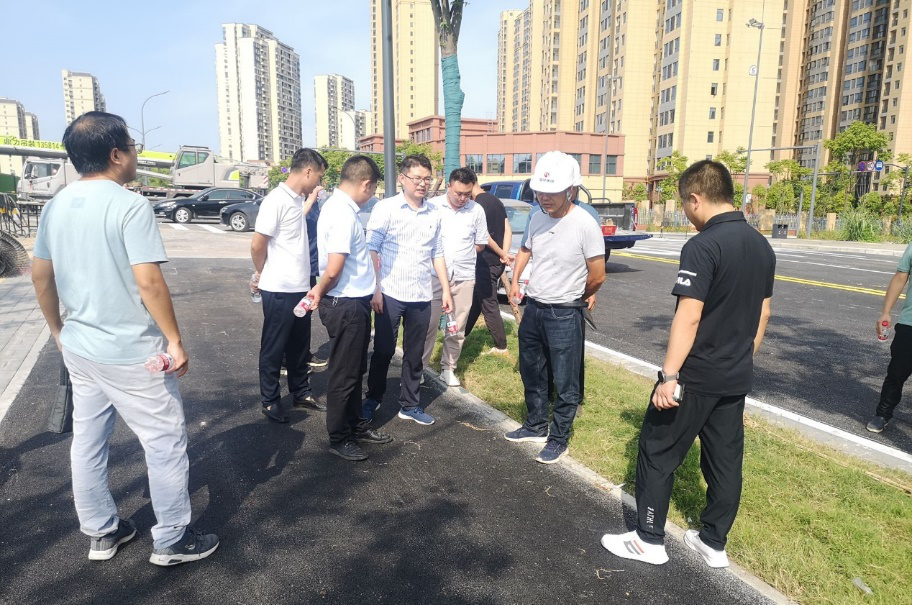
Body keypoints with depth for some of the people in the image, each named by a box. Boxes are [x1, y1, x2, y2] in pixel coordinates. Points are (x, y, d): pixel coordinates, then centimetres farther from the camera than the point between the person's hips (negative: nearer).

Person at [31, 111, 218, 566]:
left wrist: (58, 329, 23)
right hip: (132, 353, -8)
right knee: (166, 443, 6)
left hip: (79, 349, 8)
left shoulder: (56, 207, 6)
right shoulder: (130, 205, -18)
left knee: (87, 441, 18)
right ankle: (171, 541, 18)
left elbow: (40, 276, 12)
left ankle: (101, 532, 35)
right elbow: (149, 281, -23)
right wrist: (175, 340, -15)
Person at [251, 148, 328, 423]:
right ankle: (270, 401, 22)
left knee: (299, 345, 18)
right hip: (279, 290, -8)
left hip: (300, 287, 8)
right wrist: (262, 273, 0)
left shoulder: (297, 199, 8)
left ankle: (301, 393, 33)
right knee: (274, 348, 7)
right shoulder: (277, 200, -19)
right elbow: (257, 245, -14)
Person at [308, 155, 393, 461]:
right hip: (346, 306, -10)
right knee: (344, 374, 5)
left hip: (354, 302, 10)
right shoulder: (343, 213, -22)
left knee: (356, 370, 21)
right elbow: (333, 270, -25)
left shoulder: (337, 205, 9)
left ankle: (356, 425, 37)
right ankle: (339, 438, 21)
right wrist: (320, 293, -8)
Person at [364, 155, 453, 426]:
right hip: (390, 294, -4)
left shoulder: (433, 215, 10)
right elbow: (372, 250, -7)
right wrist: (374, 289, -13)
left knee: (414, 354, 12)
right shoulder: (386, 208, -5)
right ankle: (373, 398, 28)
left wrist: (446, 290, 11)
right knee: (383, 351, 8)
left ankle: (409, 404, 26)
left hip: (422, 297, 4)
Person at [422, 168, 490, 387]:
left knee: (457, 327, 10)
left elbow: (480, 244, 10)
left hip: (464, 277, 2)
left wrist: (461, 253, 4)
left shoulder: (477, 210, 0)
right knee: (429, 323, 3)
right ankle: (420, 366, 16)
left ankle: (448, 368, 23)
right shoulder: (432, 205, -6)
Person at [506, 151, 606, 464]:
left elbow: (597, 276, -13)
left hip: (564, 315, -7)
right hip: (532, 308, 7)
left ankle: (558, 439, 23)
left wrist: (573, 297, 2)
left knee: (565, 383, 5)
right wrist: (515, 280, 10)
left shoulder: (585, 225, -19)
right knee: (531, 373, 20)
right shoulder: (537, 218, 1)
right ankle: (536, 426, 39)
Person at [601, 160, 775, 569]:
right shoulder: (762, 246, 7)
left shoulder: (703, 246, -20)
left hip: (696, 376, -8)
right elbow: (763, 312, 14)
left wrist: (669, 376, -21)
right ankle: (714, 543, 29)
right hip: (736, 377, 8)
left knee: (657, 453, 6)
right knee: (725, 459, 15)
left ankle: (649, 540, 17)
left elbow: (689, 317, -24)